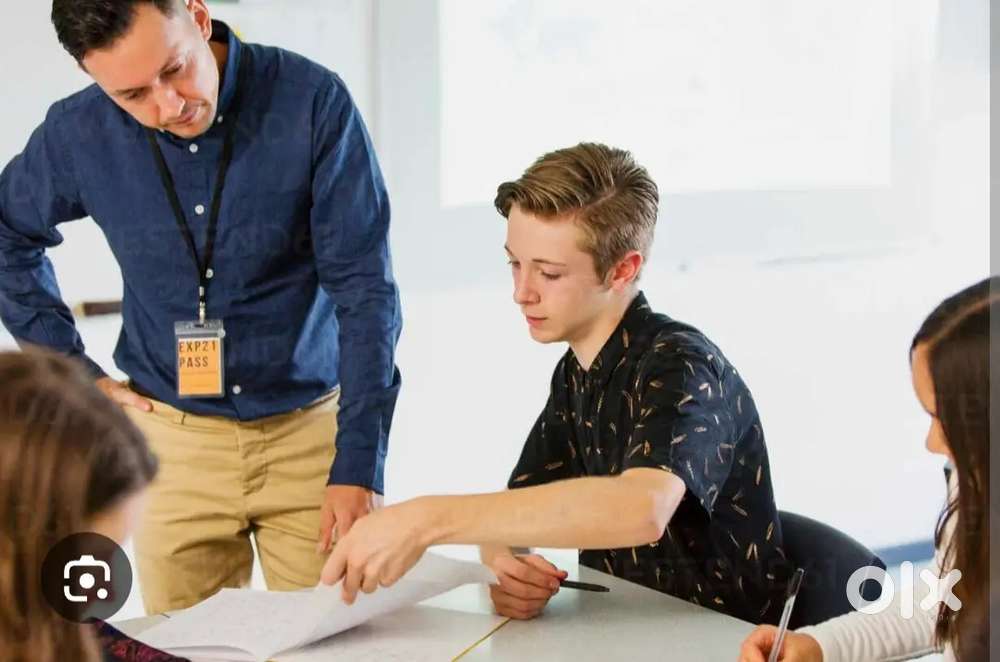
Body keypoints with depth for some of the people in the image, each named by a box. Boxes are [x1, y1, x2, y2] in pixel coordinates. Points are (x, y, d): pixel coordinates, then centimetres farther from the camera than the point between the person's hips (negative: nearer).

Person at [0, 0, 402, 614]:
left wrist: (358, 466, -22)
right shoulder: (79, 132, -8)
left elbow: (364, 289, -16)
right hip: (174, 440, 2)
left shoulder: (313, 102, -16)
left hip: (309, 430, -2)